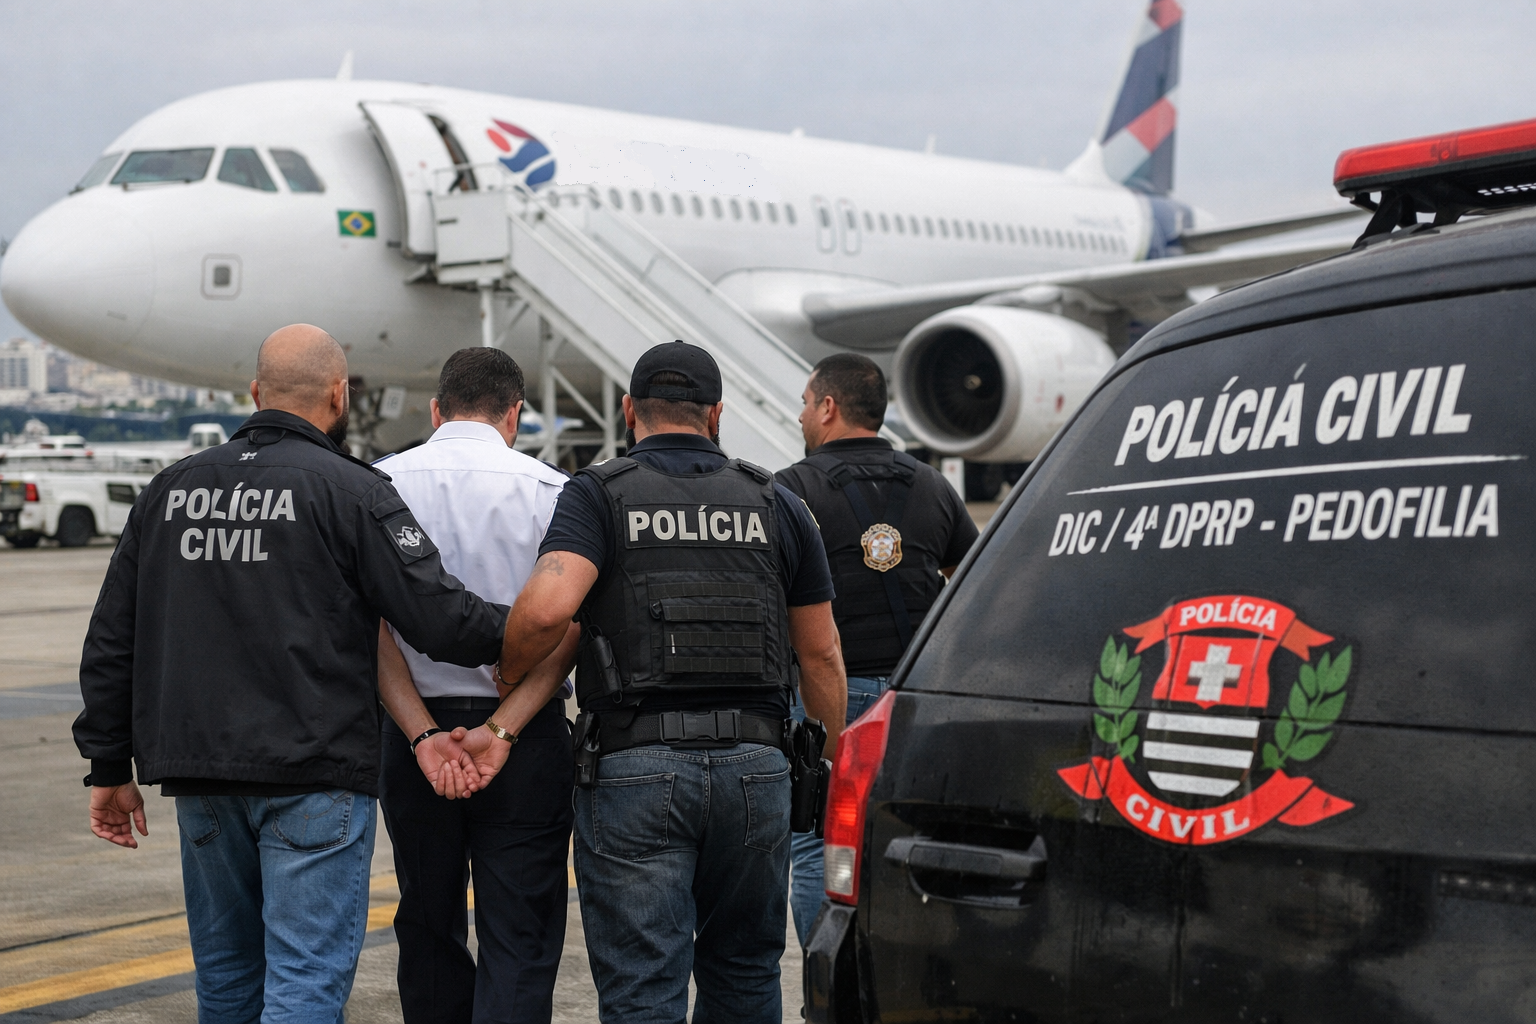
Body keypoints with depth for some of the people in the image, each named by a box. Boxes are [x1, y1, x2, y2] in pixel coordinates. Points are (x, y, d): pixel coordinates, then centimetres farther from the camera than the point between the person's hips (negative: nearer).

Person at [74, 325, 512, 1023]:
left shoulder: (170, 490, 9)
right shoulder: (351, 491, -8)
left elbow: (111, 642, 12)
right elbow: (441, 621, -14)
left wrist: (109, 765, 18)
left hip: (199, 780, 6)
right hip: (314, 776, -6)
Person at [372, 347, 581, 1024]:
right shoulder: (552, 491, -5)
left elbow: (371, 629, -7)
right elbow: (565, 631, -13)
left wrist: (424, 737, -11)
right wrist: (501, 732, -15)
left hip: (413, 734, 2)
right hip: (526, 738, -2)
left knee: (427, 930, 17)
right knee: (519, 942, 1)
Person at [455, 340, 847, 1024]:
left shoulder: (599, 494, 1)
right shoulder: (777, 505, 11)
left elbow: (547, 606, -17)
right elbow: (821, 655, 12)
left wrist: (506, 679, 2)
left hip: (634, 768, -3)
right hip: (755, 766, 3)